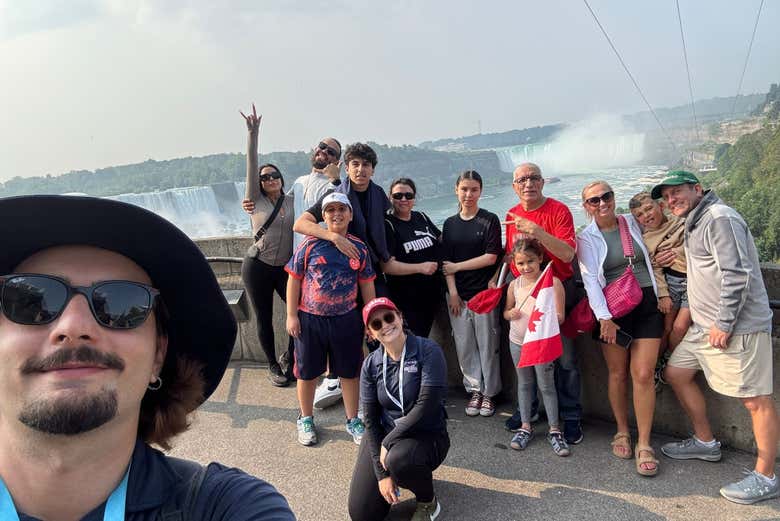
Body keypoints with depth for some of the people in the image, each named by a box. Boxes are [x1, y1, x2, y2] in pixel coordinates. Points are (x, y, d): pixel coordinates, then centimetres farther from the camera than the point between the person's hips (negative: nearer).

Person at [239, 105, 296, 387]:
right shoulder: (256, 200, 0)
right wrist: (253, 135, -16)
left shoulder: (292, 202, 8)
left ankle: (289, 357, 20)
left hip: (287, 267, 2)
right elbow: (251, 166, -8)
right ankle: (273, 366, 22)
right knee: (264, 319, 5)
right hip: (258, 267, -2)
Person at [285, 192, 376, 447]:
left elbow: (366, 284, 7)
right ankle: (306, 420, 34)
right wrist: (291, 315, -7)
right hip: (310, 319, -1)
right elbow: (294, 279, -4)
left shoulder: (359, 248, 0)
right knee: (307, 371, 13)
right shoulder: (310, 244, -8)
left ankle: (353, 420, 31)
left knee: (349, 371, 12)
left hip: (347, 320, 2)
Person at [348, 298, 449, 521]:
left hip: (426, 435, -4)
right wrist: (381, 473, -10)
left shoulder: (428, 351, -16)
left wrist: (388, 443, -16)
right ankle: (390, 470, 26)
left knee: (397, 459, -37)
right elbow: (371, 420, -2)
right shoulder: (371, 364, -3)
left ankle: (428, 502, -3)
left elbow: (426, 407, -21)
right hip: (383, 435, 4)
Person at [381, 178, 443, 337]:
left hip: (433, 294, 6)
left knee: (424, 337, 18)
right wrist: (420, 267, -22)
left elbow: (441, 240, 23)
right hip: (406, 300, -6)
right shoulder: (388, 225, -12)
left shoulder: (421, 217, 7)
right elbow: (387, 266, -20)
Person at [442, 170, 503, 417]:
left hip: (484, 292, -3)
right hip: (458, 294, 4)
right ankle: (475, 390, 23)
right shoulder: (450, 224, 8)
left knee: (487, 345, 4)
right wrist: (452, 292, -4)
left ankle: (489, 393, 19)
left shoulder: (490, 220, -3)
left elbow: (491, 257, -10)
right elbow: (446, 261, 5)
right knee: (464, 346, 8)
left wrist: (457, 267, -7)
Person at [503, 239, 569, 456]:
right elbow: (506, 311, 13)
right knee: (524, 384, 15)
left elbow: (560, 317, -11)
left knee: (546, 386, 5)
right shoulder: (514, 285, 1)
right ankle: (525, 427, 27)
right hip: (518, 341, 4)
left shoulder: (553, 282, -12)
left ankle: (554, 430, 19)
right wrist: (511, 313, -10)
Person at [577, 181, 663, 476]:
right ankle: (622, 432, 26)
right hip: (612, 309, -1)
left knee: (643, 375, -4)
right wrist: (604, 318, -18)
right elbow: (590, 280, -9)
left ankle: (644, 444, 4)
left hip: (647, 305, 2)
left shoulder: (631, 222, 8)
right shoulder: (586, 239, -1)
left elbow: (649, 259, 21)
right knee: (617, 374, 7)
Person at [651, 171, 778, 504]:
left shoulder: (719, 218, -14)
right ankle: (705, 443, 31)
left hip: (737, 327, -11)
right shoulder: (694, 224, 17)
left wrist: (724, 325, -19)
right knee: (675, 373, 16)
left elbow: (737, 275, -21)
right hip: (706, 326, 11)